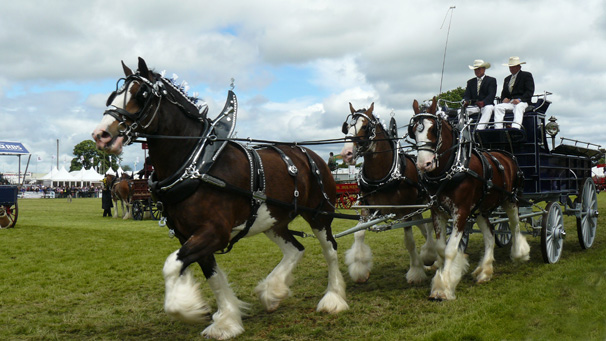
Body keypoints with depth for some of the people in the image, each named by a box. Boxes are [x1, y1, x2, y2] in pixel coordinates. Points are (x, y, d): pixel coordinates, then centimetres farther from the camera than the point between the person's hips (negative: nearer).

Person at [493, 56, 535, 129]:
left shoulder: (527, 75, 10)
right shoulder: (507, 79, 28)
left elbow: (530, 91, -2)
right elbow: (504, 93, 25)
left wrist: (520, 99, -19)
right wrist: (504, 99, -1)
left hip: (522, 102, -5)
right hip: (509, 102, 5)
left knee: (518, 107, -38)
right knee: (498, 107, -24)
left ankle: (515, 128, -56)